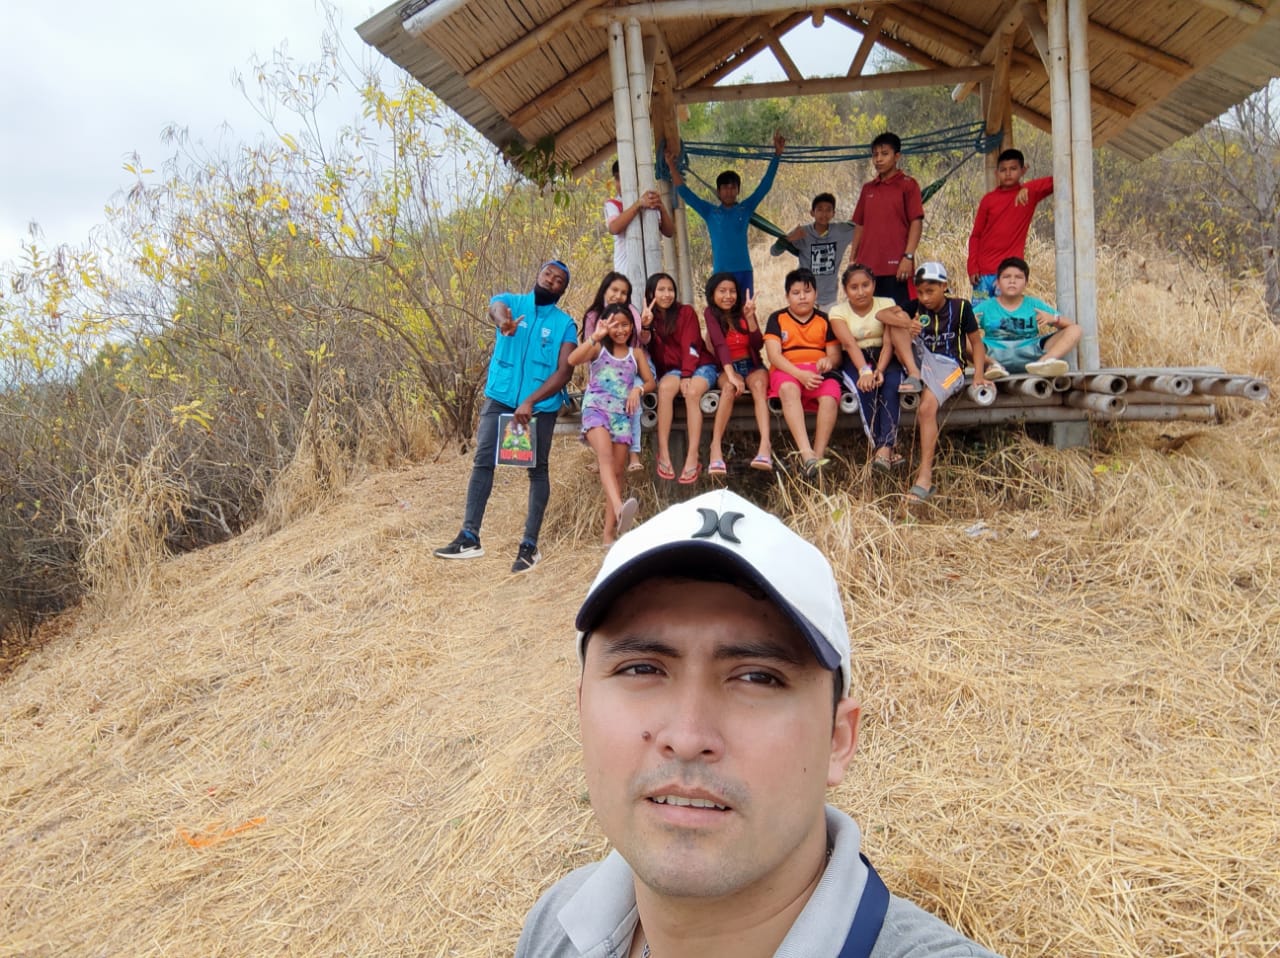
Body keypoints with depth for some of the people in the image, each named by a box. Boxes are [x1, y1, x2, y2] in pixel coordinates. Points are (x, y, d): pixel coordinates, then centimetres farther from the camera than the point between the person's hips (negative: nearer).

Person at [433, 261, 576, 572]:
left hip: (541, 405, 0)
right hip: (500, 397, 1)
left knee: (538, 469, 1)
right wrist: (503, 320, -48)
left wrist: (530, 402, -20)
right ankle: (470, 537, -2)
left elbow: (564, 371, -7)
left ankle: (530, 544, 6)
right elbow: (496, 306, -21)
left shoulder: (565, 324, 2)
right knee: (482, 461, -5)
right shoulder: (512, 301, 5)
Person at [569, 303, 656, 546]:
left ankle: (610, 531, -2)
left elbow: (650, 382, 15)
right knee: (605, 455, -30)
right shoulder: (598, 348, 12)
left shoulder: (636, 353, 19)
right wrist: (595, 337, -14)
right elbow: (572, 360, -7)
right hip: (596, 407, -3)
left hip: (622, 412, 3)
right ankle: (619, 508, -50)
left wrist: (638, 389, -7)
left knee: (617, 469, -3)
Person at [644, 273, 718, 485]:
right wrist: (645, 325, -21)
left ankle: (693, 458, -38)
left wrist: (687, 376, -20)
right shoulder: (649, 318, 9)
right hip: (671, 370, 2)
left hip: (700, 366, -2)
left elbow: (691, 346, -9)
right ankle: (663, 453, -34)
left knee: (692, 392, -34)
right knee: (665, 388, -32)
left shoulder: (686, 312, 1)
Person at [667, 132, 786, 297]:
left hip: (745, 271, 2)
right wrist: (673, 167, 1)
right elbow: (684, 192, 6)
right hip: (721, 273, -1)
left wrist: (777, 154, 4)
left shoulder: (745, 209, 9)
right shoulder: (710, 212, 7)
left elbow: (765, 185, 8)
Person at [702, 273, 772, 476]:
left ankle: (765, 445, -52)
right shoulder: (711, 313, -2)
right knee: (730, 387, -35)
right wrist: (731, 374, -31)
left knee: (759, 385, -32)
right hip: (728, 367, -1)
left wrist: (750, 317, -19)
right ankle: (716, 449, -41)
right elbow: (720, 344, -18)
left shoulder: (742, 310, 5)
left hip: (753, 365, 1)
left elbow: (758, 345, -5)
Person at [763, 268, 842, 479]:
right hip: (787, 371, -2)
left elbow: (835, 355, 11)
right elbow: (774, 355, -3)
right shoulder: (778, 319, 10)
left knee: (830, 396, -33)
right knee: (788, 389, -38)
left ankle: (818, 455, -34)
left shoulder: (824, 320, 17)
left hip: (819, 372, 2)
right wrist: (800, 374, -19)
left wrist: (828, 362, -16)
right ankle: (807, 454, -50)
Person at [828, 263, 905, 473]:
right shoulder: (838, 312, 2)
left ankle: (884, 448, -43)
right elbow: (850, 344, -15)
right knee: (865, 387, -33)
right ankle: (879, 447, -34)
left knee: (891, 384, -32)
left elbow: (889, 342, -10)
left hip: (885, 358, 1)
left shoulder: (887, 305, 4)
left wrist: (880, 370, -29)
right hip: (855, 361, 0)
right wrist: (865, 371, -33)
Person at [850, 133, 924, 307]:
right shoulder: (867, 188, 16)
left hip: (895, 266, -5)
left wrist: (908, 257, -15)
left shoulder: (908, 185, 1)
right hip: (867, 266, 5)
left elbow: (916, 222, -5)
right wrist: (853, 258, 13)